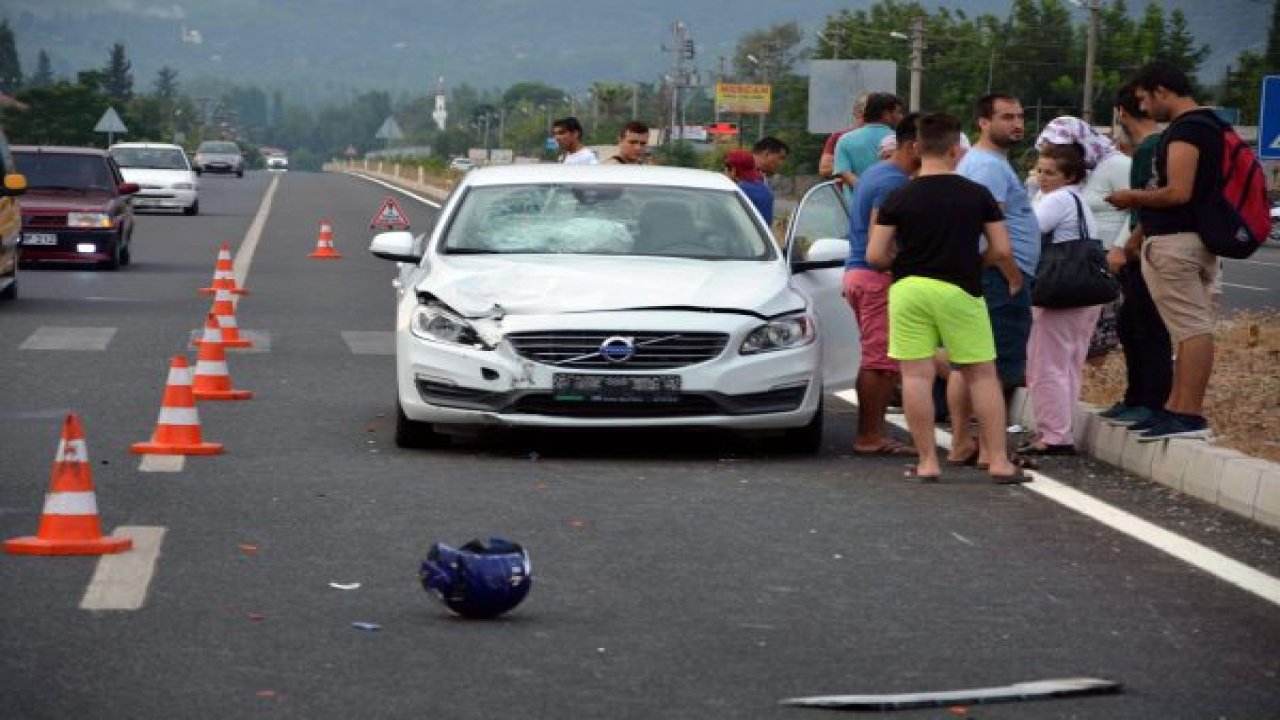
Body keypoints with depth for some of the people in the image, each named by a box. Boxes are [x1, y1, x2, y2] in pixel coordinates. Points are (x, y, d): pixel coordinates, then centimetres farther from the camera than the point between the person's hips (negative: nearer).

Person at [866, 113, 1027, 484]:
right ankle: (999, 461, 6)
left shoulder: (899, 198, -1)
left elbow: (875, 255, -3)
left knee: (916, 376, 3)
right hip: (959, 290, 0)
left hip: (909, 288, 0)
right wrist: (1013, 276, 19)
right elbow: (1001, 250, -2)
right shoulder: (978, 195, -1)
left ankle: (927, 462, 3)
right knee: (982, 375, 7)